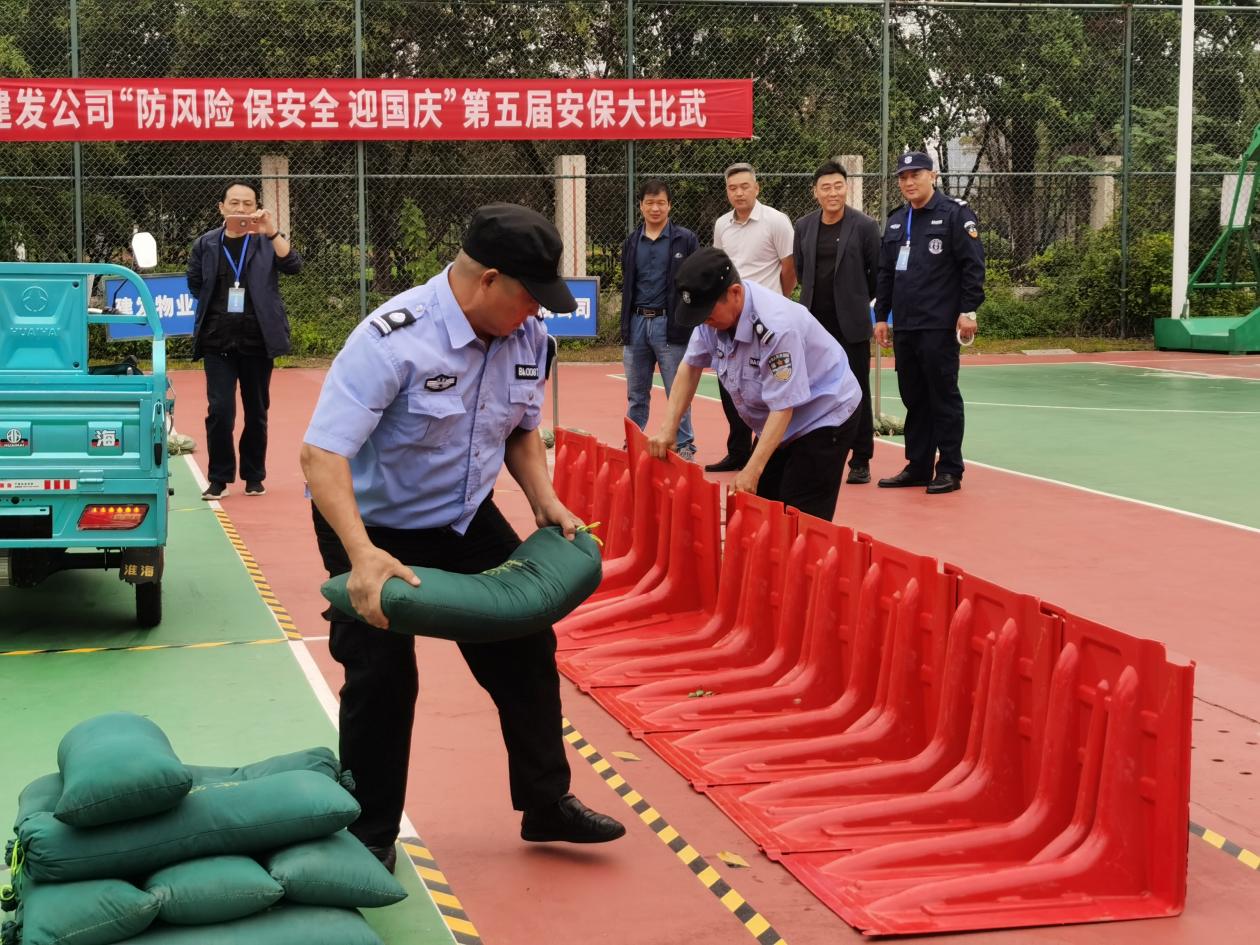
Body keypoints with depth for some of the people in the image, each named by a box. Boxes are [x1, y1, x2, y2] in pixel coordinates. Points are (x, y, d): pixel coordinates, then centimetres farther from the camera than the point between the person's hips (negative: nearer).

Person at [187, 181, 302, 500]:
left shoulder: (267, 241, 0)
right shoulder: (205, 244, 4)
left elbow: (293, 266, -17)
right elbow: (195, 285, 15)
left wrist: (273, 233, -28)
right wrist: (219, 307, 10)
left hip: (258, 341, 0)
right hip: (218, 342, 0)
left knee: (257, 412, 8)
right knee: (219, 410, -7)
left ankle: (254, 476, 21)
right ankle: (219, 478, 3)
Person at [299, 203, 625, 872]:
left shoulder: (527, 336, -8)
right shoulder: (391, 339, -31)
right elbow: (321, 454, -36)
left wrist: (546, 501, -5)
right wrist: (362, 554, -47)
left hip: (468, 521, 7)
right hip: (377, 530, -6)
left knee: (526, 653, 8)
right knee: (382, 681, -5)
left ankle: (546, 804, 25)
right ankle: (370, 835, 14)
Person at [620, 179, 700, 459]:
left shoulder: (685, 239, -1)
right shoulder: (632, 242, 12)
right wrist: (626, 324, 13)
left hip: (669, 324, -4)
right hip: (637, 323, 4)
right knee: (636, 394, 10)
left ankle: (684, 445, 5)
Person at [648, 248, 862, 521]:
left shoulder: (776, 327, -33)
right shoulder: (715, 312, -10)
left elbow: (783, 408, -30)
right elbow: (690, 368, 4)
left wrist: (752, 471, -34)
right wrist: (668, 429, -3)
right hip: (774, 425, 8)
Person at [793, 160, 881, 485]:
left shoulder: (864, 226, -6)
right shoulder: (804, 226, 5)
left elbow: (878, 272, 0)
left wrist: (860, 299, 9)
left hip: (851, 324, -4)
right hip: (815, 324, 4)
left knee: (856, 393, 0)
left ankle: (861, 462, 6)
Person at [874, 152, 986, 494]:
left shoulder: (955, 213, -4)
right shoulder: (896, 220, 16)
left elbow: (973, 265, -9)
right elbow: (885, 273, 21)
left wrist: (968, 311, -14)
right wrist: (881, 316, 16)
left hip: (939, 325, -7)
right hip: (903, 326, 7)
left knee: (943, 396, -3)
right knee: (913, 398, 11)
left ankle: (949, 469, 3)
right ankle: (918, 466, 18)